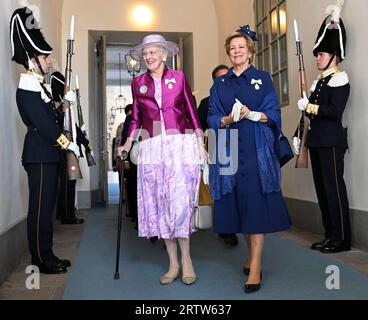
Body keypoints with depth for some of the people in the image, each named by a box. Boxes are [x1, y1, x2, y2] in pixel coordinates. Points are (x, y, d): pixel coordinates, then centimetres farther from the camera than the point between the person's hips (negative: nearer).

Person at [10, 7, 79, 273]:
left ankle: (46, 256, 22)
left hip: (47, 154, 10)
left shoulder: (38, 85, 19)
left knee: (46, 206, 13)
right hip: (40, 155, -10)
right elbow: (42, 123, -20)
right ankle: (42, 260, 5)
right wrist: (67, 143, -16)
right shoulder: (27, 88, -13)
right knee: (41, 207, -4)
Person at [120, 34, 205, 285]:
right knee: (159, 203, 2)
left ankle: (186, 259, 5)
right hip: (152, 147, 3)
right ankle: (173, 264, 12)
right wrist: (128, 144, 8)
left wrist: (201, 143, 1)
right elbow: (137, 117, 18)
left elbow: (191, 111, 7)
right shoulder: (138, 82, 12)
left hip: (181, 144, -2)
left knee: (180, 201, -11)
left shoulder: (178, 77, 7)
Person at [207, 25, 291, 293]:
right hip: (230, 149, 3)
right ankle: (252, 254, 22)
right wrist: (227, 120, -12)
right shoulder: (220, 84, 15)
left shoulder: (263, 79, 9)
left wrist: (253, 115, -16)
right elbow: (212, 117, 9)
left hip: (257, 149, -2)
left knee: (255, 203, -8)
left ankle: (255, 266, -5)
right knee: (239, 203, 5)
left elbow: (274, 113, 2)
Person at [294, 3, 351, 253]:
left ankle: (342, 239, 3)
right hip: (317, 142, 9)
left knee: (334, 188, -6)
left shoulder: (339, 79, -6)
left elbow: (335, 111, -18)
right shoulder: (319, 82, 19)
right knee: (322, 188, 11)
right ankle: (330, 235, 20)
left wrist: (309, 106, -12)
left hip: (331, 142, -9)